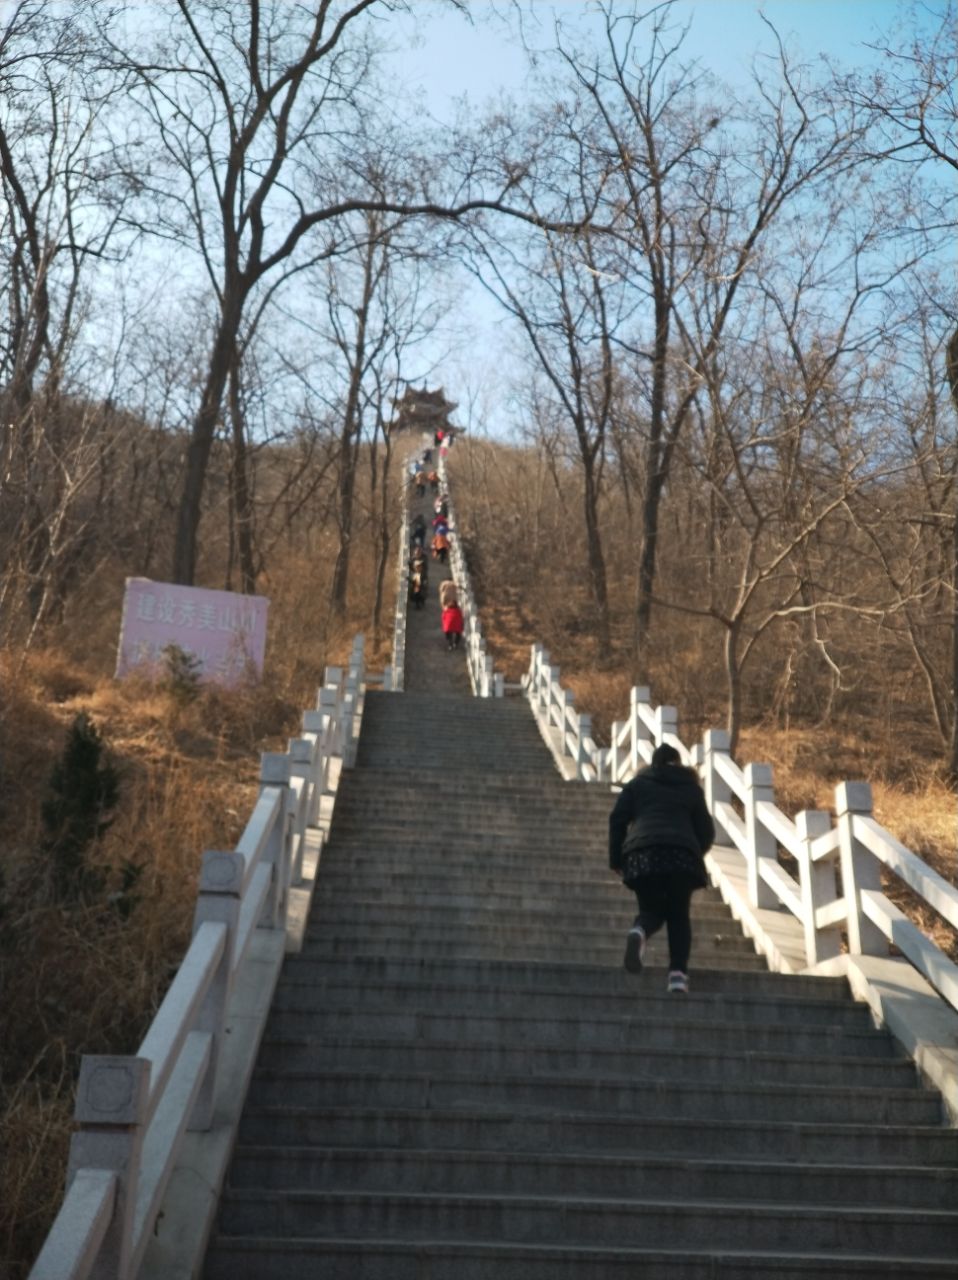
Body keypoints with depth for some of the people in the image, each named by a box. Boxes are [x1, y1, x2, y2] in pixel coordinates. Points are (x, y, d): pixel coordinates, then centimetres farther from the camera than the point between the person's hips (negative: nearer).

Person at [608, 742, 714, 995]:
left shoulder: (637, 784, 21)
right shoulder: (691, 788, 22)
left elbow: (617, 820, 11)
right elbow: (706, 831, 18)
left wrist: (616, 859, 15)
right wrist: (695, 855, 35)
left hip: (642, 855, 0)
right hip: (682, 856, 0)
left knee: (651, 909, 11)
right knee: (679, 915, 11)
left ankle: (639, 933, -25)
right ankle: (678, 973, -5)